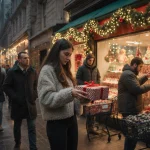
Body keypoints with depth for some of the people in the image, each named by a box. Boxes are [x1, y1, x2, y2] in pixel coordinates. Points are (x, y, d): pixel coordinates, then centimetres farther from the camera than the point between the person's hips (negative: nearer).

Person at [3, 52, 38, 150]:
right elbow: (6, 87, -4)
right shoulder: (12, 72, -5)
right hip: (18, 104, -1)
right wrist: (15, 98, -12)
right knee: (17, 126, 17)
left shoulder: (33, 71, 3)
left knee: (32, 128, 2)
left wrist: (34, 96, 2)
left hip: (30, 104, 1)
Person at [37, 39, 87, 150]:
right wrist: (70, 93, -31)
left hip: (71, 118, 8)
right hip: (57, 122, -7)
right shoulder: (47, 70, -13)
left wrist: (78, 93, -1)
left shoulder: (65, 70, 12)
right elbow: (46, 98, -21)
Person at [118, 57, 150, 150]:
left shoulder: (130, 73, 17)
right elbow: (137, 89, -26)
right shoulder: (128, 74, -20)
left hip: (131, 107, 12)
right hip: (129, 109, -12)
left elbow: (137, 83, 30)